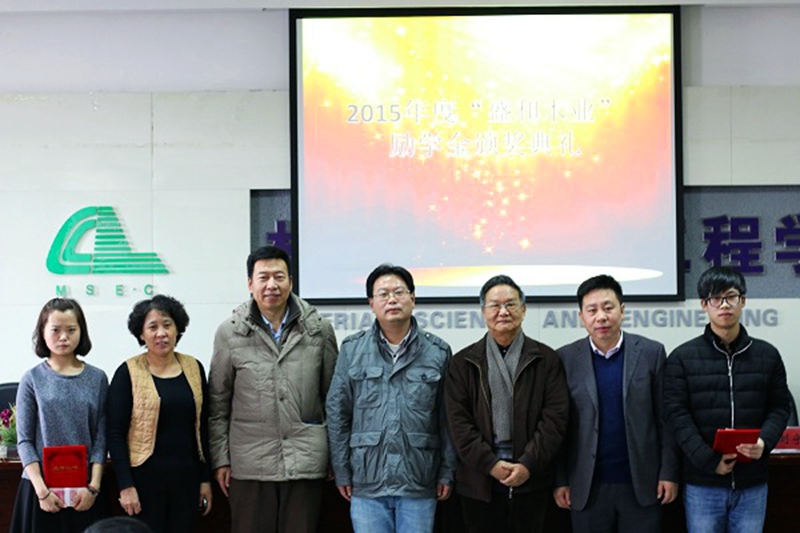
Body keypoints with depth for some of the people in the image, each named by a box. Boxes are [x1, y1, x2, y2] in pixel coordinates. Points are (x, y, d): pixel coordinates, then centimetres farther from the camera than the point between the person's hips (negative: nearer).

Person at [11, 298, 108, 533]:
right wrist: (42, 489, -10)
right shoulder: (32, 379, 0)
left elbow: (101, 437, 1)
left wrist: (93, 486, -7)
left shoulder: (97, 379, 3)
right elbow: (24, 440, -2)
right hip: (41, 486, -1)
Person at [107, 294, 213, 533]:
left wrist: (206, 479, 9)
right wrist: (125, 486, -12)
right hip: (145, 479, -3)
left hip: (186, 478, 3)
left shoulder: (194, 368, 7)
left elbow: (202, 428, 11)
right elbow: (115, 434, -6)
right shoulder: (128, 373, -4)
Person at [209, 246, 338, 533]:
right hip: (249, 464, 0)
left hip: (305, 463, 0)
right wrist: (220, 459, 2)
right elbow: (218, 404, 6)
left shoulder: (320, 329, 5)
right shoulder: (230, 332, 3)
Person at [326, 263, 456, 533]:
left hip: (419, 484, 0)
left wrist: (447, 473, 3)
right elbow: (337, 414, 6)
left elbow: (447, 419, 6)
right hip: (367, 483, 0)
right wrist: (342, 472, 3)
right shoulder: (352, 350, 4)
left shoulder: (438, 352, 4)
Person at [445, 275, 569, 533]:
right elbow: (459, 421, 0)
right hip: (479, 482, 1)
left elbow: (555, 417, -1)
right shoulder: (463, 363, 8)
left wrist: (528, 464, -11)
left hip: (531, 481, -1)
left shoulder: (546, 360, 6)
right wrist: (490, 463, -10)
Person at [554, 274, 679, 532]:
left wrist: (669, 473, -2)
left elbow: (666, 419, 2)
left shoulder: (651, 353, 0)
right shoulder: (566, 359, 0)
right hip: (587, 488, 1)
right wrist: (560, 481, 1)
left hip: (642, 484, 0)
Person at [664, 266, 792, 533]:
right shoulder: (682, 357, 0)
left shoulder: (767, 355, 7)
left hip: (752, 483, 2)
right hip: (702, 483, -2)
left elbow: (779, 408, 8)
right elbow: (676, 414, -5)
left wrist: (764, 442, -13)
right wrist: (708, 460, -16)